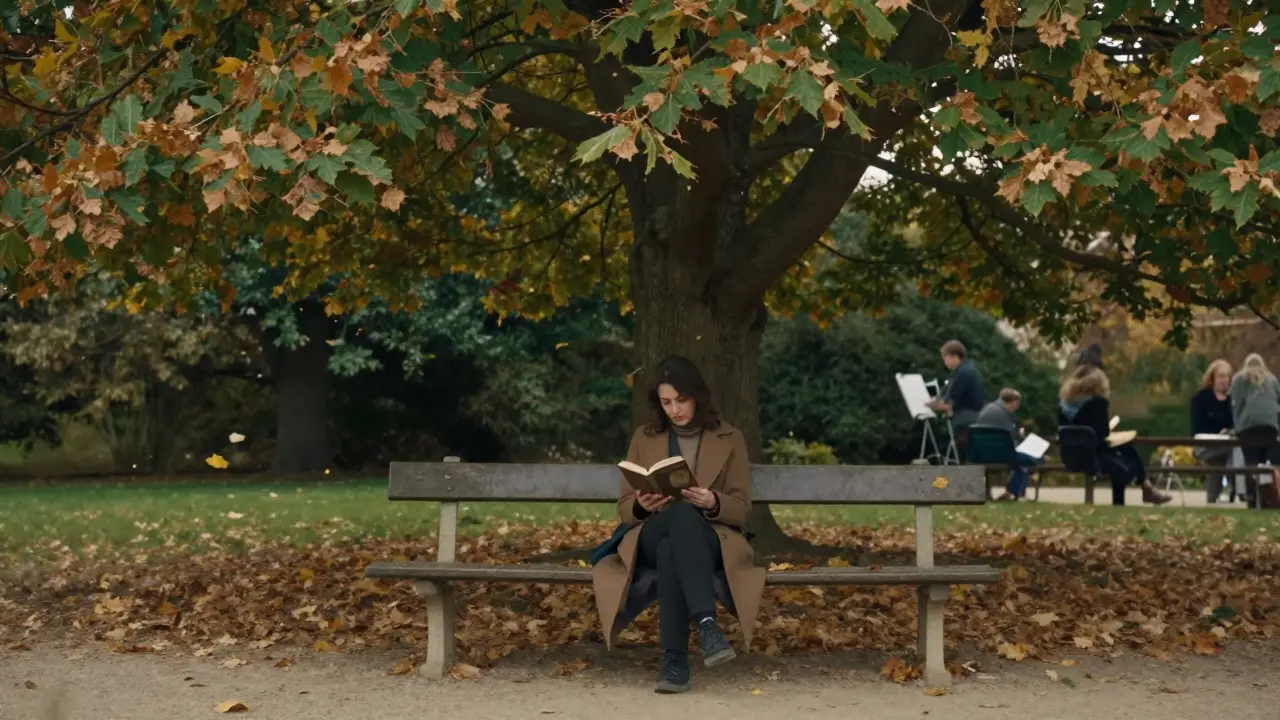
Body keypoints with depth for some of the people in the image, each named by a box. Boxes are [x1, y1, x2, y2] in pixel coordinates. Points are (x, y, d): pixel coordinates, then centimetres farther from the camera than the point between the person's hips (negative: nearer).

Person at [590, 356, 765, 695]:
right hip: (652, 539, 1)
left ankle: (675, 660, -47)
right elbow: (624, 508, 11)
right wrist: (642, 506, -15)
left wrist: (713, 503, -21)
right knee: (682, 514, -40)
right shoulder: (644, 437, 13)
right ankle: (707, 623, -54)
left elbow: (741, 509, 2)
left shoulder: (729, 439, 9)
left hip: (710, 539, 0)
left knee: (671, 551, -41)